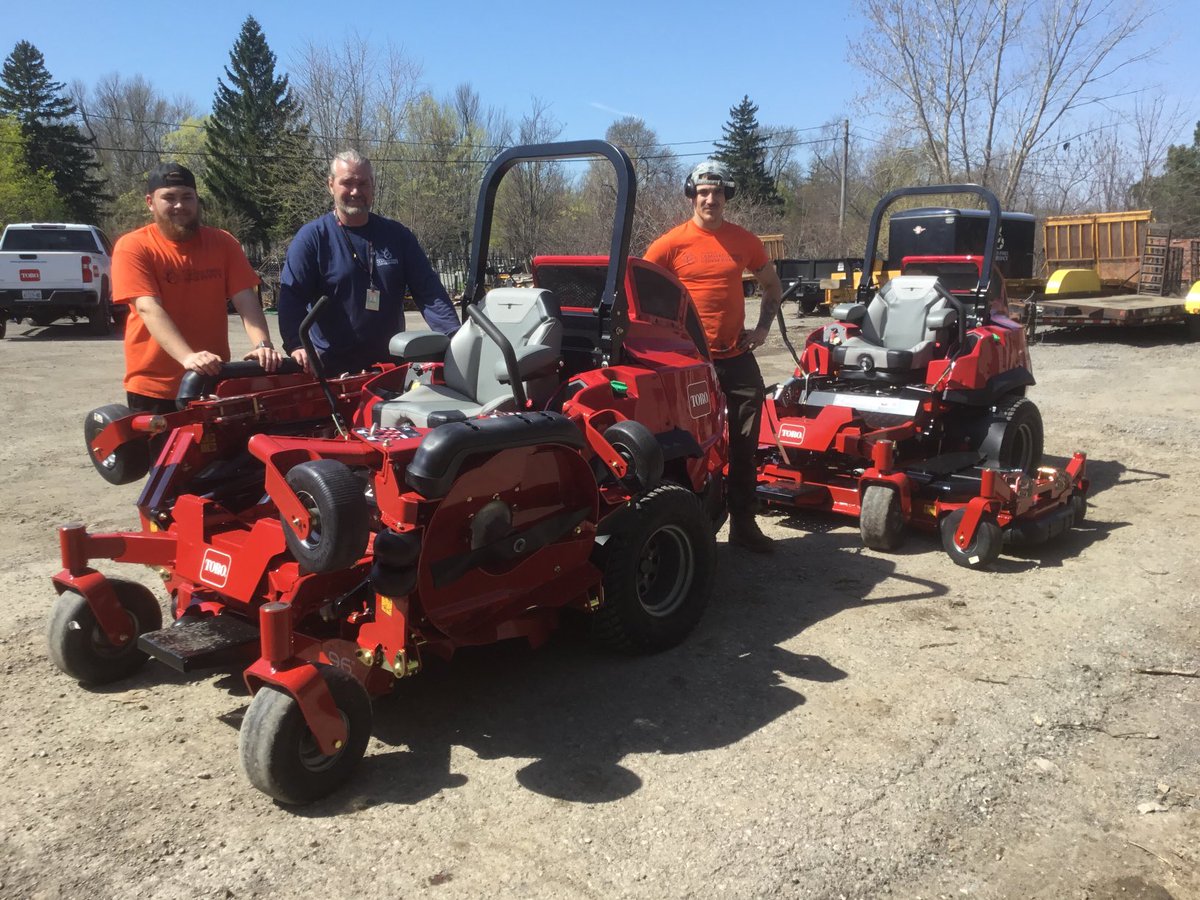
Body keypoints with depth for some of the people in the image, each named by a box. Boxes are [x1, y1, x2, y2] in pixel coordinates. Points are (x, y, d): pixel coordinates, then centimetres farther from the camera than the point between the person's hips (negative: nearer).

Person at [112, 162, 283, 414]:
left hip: (212, 382, 3)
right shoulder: (132, 247, -6)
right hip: (153, 388, -3)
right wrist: (187, 357, -34)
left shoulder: (223, 243, 5)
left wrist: (262, 344, -24)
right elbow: (149, 308, -19)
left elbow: (246, 300, -5)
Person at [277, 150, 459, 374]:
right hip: (329, 368, -3)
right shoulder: (312, 237, -3)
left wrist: (454, 336, -14)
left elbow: (428, 290, 1)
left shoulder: (397, 235, 6)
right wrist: (296, 344, -29)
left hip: (390, 364, 3)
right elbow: (291, 296, -11)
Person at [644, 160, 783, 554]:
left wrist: (763, 327, 7)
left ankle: (744, 522, 19)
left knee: (744, 445, 8)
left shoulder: (743, 241, 4)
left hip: (737, 356, 3)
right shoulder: (671, 243, -6)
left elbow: (772, 285, 18)